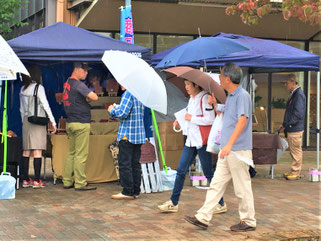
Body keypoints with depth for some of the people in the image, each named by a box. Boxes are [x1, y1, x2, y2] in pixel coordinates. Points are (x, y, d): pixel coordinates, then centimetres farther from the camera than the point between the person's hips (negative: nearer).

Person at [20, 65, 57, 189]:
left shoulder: (23, 89, 12)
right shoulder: (38, 87, -7)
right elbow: (46, 106, -9)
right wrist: (53, 122, -5)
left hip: (26, 121, 6)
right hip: (37, 120, -6)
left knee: (26, 151, 7)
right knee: (37, 151, -7)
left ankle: (25, 179, 9)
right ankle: (36, 181, -9)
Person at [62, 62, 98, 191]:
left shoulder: (67, 83, 14)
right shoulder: (78, 84, -14)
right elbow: (94, 97, -21)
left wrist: (85, 98, 7)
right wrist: (88, 97, 1)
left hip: (70, 122, 9)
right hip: (81, 123, -9)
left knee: (71, 153, 13)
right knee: (81, 155, -5)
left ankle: (67, 181, 15)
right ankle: (80, 183, -2)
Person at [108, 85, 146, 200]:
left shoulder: (128, 93, -13)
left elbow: (123, 113, -20)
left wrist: (112, 110, -1)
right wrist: (116, 108, 16)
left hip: (128, 135, -8)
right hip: (139, 135, 8)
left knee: (124, 164, -3)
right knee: (135, 164, 11)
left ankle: (127, 191, -2)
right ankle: (136, 191, 14)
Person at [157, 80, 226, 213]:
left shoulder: (204, 98, -13)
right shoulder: (192, 99, 15)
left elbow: (210, 120, -21)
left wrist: (191, 118, -15)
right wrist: (180, 121, 9)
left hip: (202, 141, -8)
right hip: (191, 140, 9)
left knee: (209, 173, -1)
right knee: (181, 171, 6)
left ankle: (221, 204, 11)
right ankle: (173, 203, 11)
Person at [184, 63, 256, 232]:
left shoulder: (243, 96, -14)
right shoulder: (229, 96, 16)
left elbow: (242, 120, -25)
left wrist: (229, 144, -33)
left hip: (239, 150, -9)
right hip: (226, 150, 9)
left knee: (242, 187, 0)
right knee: (216, 184, 8)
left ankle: (248, 221, 12)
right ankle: (203, 218, 10)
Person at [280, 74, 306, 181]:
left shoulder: (299, 95, -17)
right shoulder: (293, 94, 14)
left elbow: (298, 114, -23)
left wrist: (286, 125, -19)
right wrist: (285, 124, 13)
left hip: (295, 129, -10)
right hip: (291, 129, 10)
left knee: (296, 151, -1)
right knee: (293, 151, 15)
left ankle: (296, 173, 6)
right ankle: (294, 171, 24)